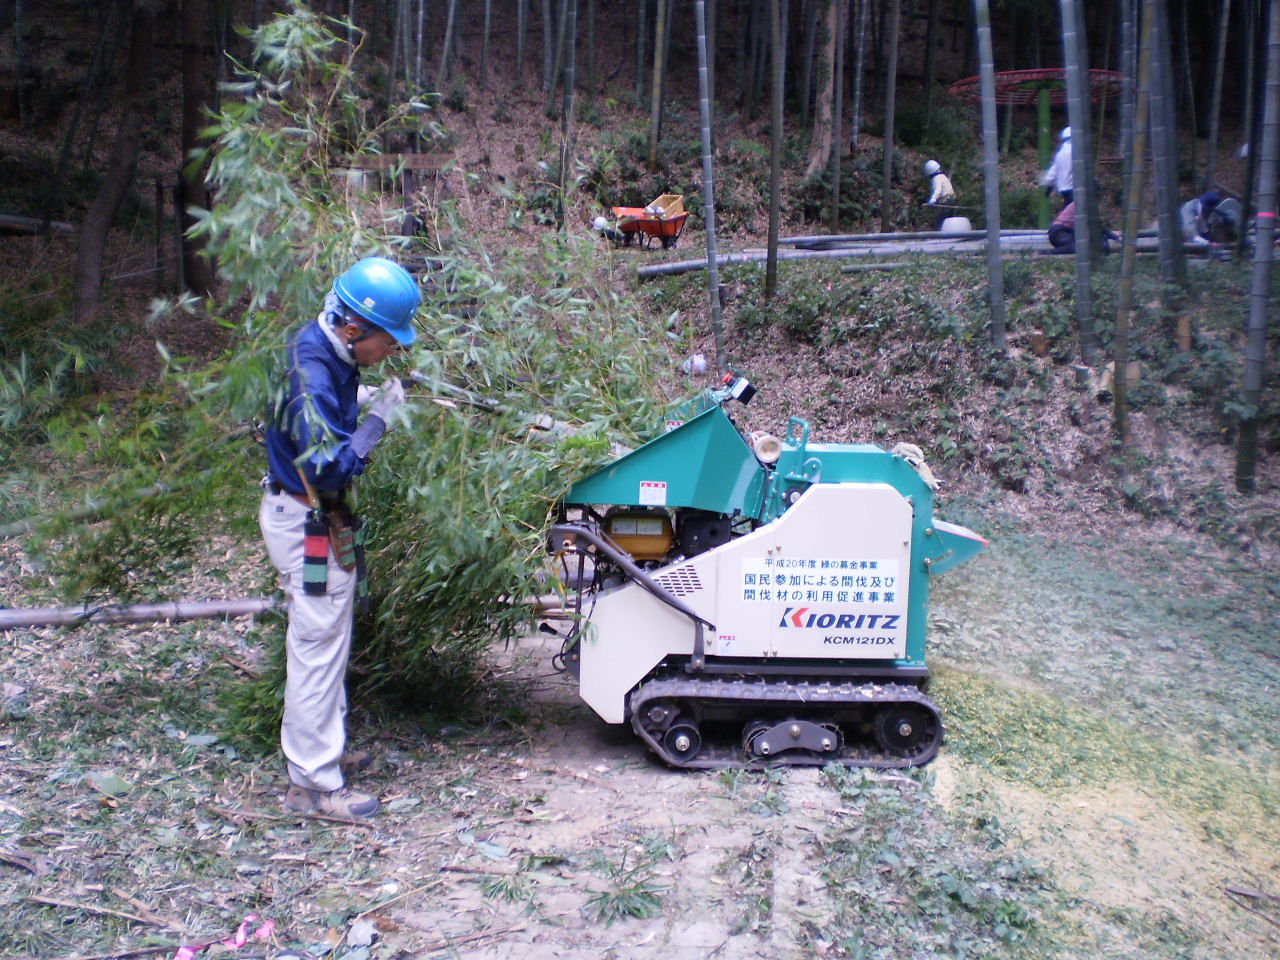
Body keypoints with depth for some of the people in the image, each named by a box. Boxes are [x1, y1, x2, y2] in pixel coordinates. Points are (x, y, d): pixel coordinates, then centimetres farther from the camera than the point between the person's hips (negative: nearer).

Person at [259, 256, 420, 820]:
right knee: (319, 647, -3)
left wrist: (358, 402, 7)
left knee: (323, 643, 20)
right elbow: (329, 469, -31)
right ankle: (314, 783, 8)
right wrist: (379, 420, -24)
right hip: (308, 525, -10)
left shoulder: (328, 357, 3)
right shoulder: (313, 376, -27)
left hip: (316, 519, 10)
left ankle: (324, 748, 35)